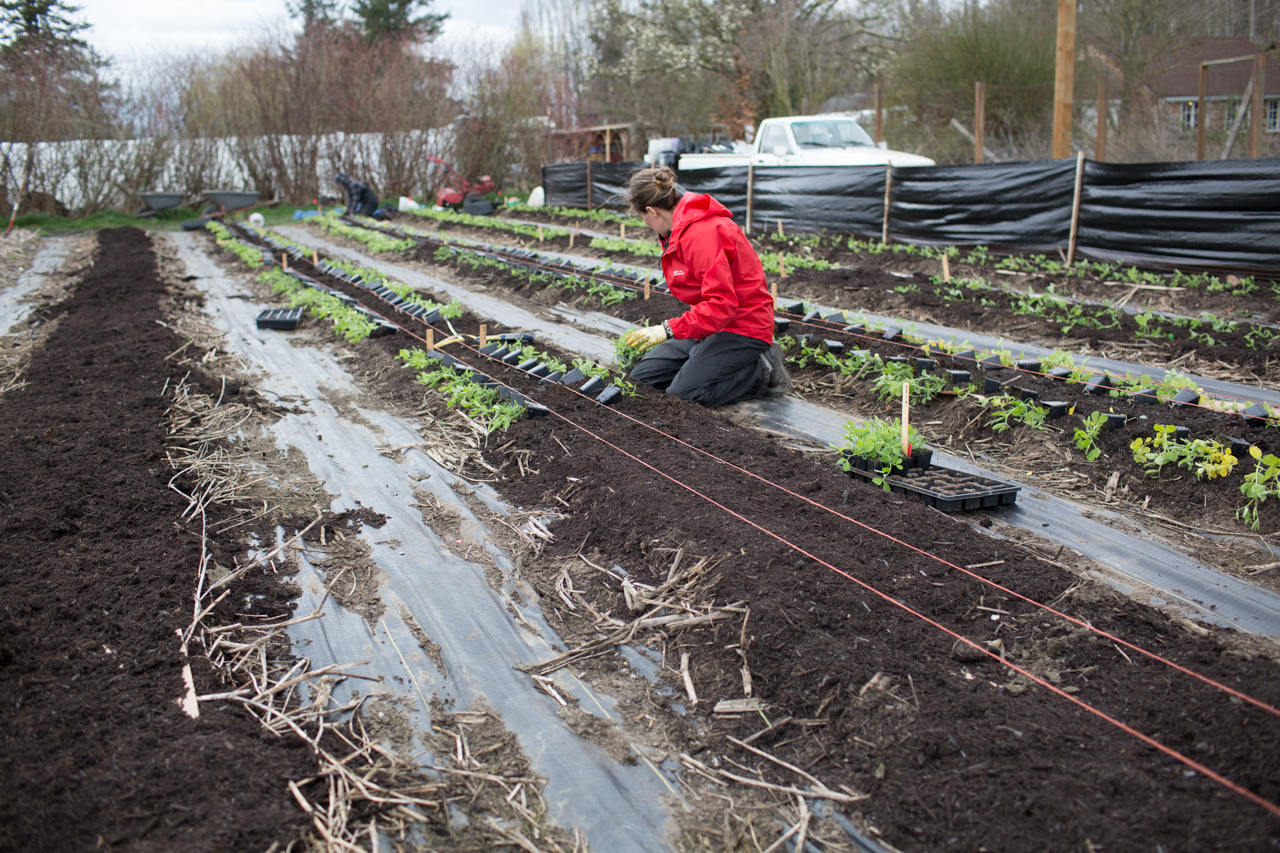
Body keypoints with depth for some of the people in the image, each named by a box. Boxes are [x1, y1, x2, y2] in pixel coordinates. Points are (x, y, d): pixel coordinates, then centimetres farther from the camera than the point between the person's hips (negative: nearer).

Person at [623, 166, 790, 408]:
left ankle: (763, 371, -3)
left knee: (680, 396, -20)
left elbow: (722, 303, -31)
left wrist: (669, 329, -33)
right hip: (712, 325, 10)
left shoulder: (702, 232, -23)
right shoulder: (681, 228, 10)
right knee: (642, 377, 2)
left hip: (742, 327, -10)